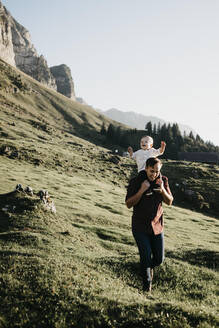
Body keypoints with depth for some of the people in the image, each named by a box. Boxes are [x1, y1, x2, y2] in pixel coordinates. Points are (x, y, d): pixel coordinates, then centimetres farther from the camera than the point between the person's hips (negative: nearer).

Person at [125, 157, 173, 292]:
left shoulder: (163, 180, -3)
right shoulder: (135, 181, -12)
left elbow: (169, 202, 0)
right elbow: (128, 204, -13)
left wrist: (162, 190, -19)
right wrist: (142, 190, -26)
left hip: (157, 225, 3)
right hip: (140, 226, -3)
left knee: (159, 258, 7)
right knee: (146, 256, -7)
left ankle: (150, 266, 44)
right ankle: (147, 285, 18)